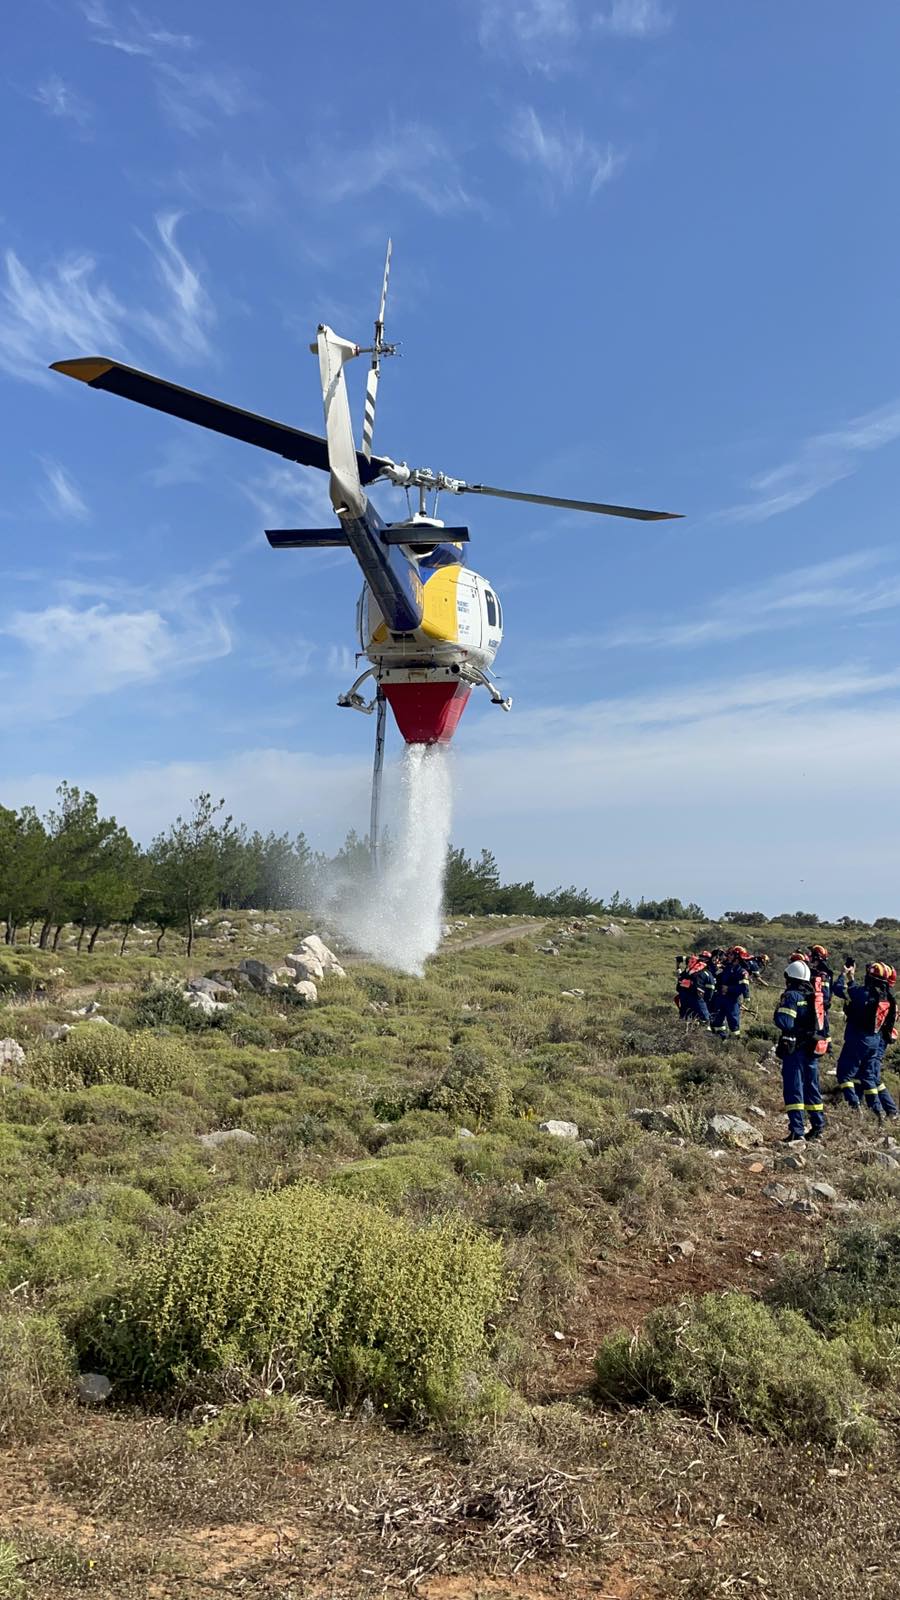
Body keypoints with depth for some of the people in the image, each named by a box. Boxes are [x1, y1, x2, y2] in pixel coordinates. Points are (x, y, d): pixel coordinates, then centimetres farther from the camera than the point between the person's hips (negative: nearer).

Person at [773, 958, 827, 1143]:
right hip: (813, 1049, 8)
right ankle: (818, 1128, 25)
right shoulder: (816, 996, 12)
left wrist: (779, 1010, -5)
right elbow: (823, 1023, 17)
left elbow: (784, 1023, -22)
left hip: (794, 1049, -8)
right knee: (812, 1088, 17)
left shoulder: (791, 996, -13)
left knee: (793, 1089, -7)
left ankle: (797, 1131, -12)